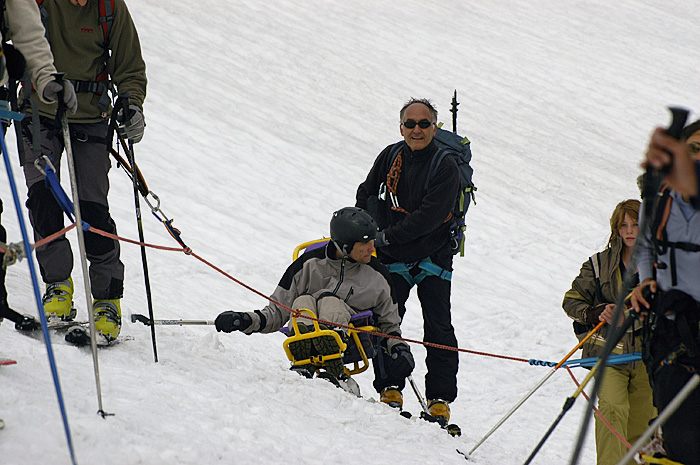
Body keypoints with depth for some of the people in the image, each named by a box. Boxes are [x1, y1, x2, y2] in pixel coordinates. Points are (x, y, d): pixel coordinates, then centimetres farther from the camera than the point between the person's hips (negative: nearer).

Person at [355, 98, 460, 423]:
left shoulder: (446, 167, -11)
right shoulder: (391, 156, 4)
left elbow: (430, 216, -21)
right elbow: (366, 195, 16)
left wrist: (388, 236, -22)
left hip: (433, 258, -4)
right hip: (394, 260, 4)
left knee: (439, 330, -4)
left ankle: (440, 398, -1)